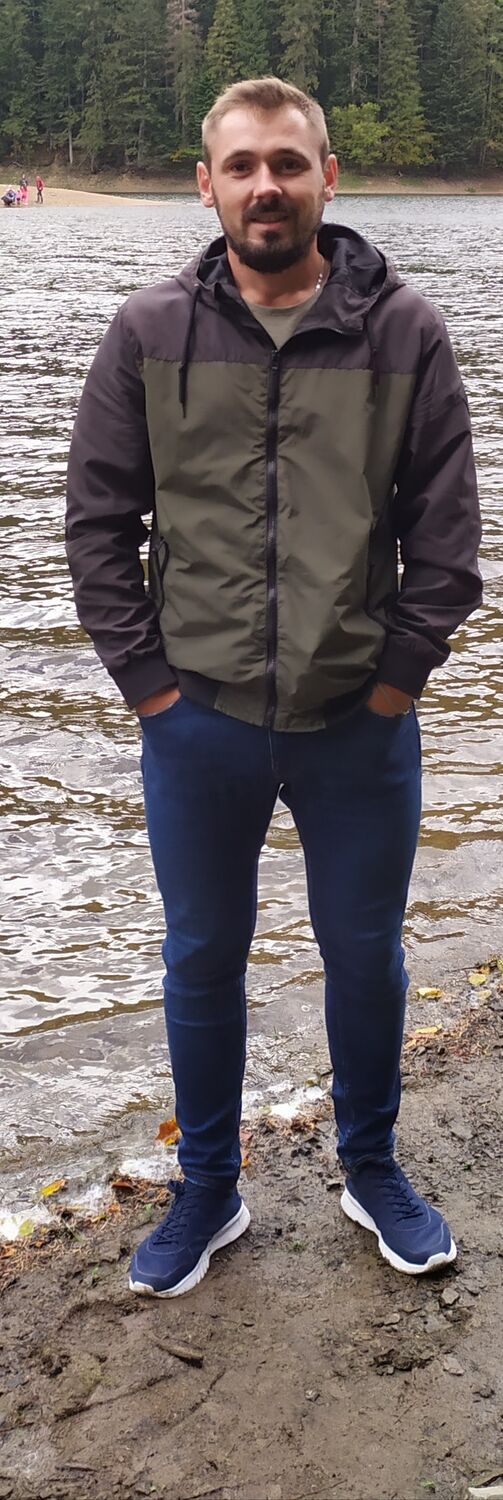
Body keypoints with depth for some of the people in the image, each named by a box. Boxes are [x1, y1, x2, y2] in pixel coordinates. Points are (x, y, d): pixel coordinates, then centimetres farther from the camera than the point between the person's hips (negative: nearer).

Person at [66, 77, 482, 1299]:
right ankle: (208, 1191, 35)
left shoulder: (405, 333, -3)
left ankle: (372, 1172, 39)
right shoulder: (149, 333, -2)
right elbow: (98, 521, 1)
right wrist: (147, 679, -4)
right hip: (197, 725, 1)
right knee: (202, 960, 15)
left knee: (365, 955, 15)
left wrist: (397, 675, -6)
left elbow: (445, 527, -1)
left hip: (360, 727, 0)